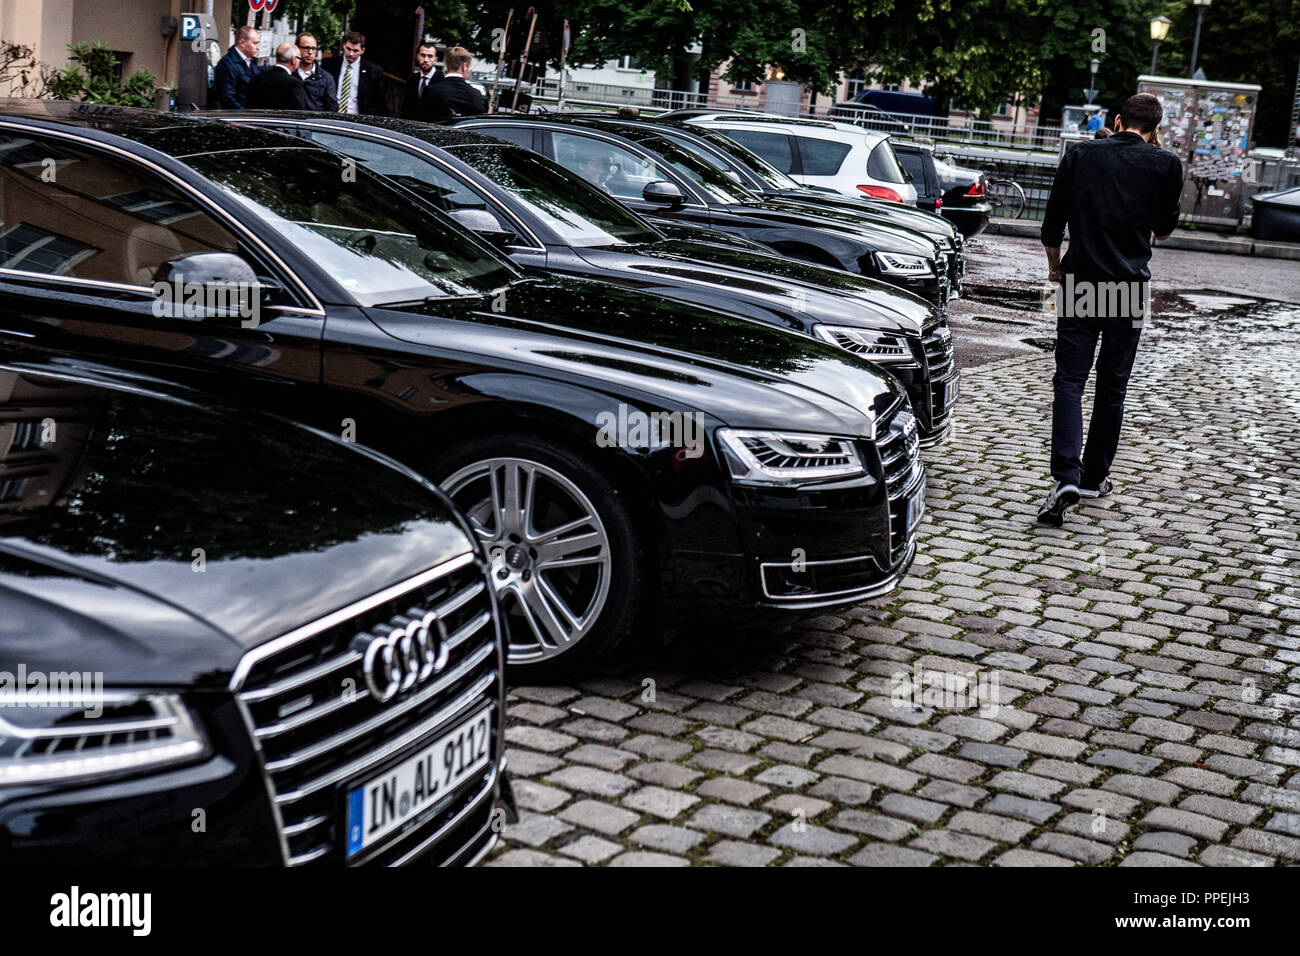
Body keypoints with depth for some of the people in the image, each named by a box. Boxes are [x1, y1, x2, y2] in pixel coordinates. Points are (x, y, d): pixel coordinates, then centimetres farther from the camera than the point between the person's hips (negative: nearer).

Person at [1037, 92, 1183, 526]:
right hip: (1130, 287, 0)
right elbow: (1164, 229, 12)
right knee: (1112, 385, 13)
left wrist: (1055, 264, 24)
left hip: (1080, 282, 0)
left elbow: (1053, 221, 5)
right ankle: (1094, 478, 21)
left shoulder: (1081, 154, 2)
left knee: (1069, 381, -1)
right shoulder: (1166, 164, 0)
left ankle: (1066, 476, -18)